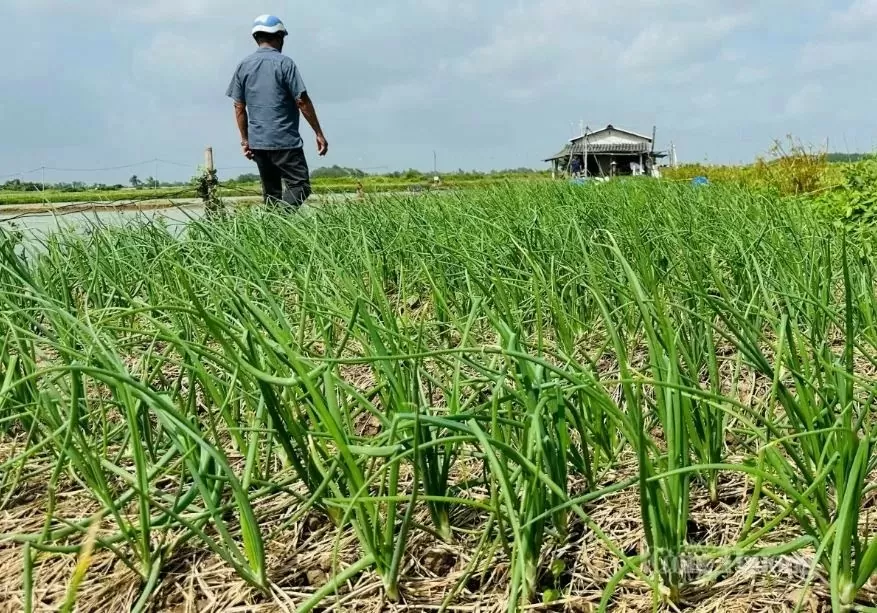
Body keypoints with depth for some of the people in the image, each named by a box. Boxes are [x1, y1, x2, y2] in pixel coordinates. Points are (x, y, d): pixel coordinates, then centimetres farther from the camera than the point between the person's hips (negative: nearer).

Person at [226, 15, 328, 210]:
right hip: (285, 140, -6)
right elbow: (303, 101, -9)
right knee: (299, 186, -6)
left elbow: (239, 107, 10)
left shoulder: (244, 66, 10)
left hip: (257, 141, 6)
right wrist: (319, 133, -4)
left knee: (271, 192, 14)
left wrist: (245, 139, 17)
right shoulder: (284, 63, -6)